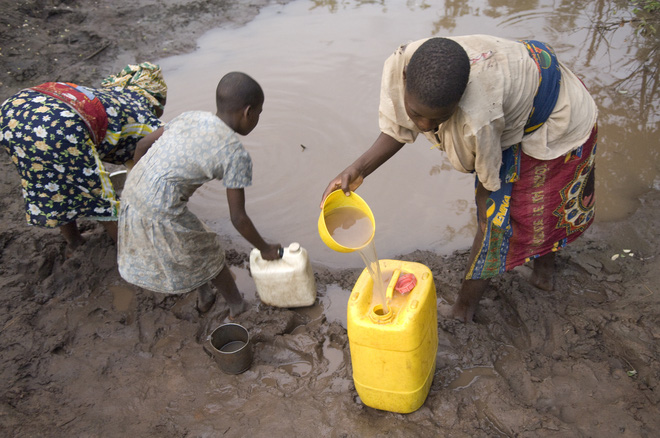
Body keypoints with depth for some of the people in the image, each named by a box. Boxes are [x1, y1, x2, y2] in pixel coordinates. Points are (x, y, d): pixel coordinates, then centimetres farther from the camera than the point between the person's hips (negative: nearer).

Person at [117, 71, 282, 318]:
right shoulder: (236, 154, -11)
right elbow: (238, 218, -9)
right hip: (162, 212, -7)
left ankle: (204, 298, 49)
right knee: (209, 256, 16)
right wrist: (264, 249, 7)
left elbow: (144, 144, 16)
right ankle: (238, 308, 37)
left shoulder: (191, 117, 8)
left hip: (131, 194, 8)